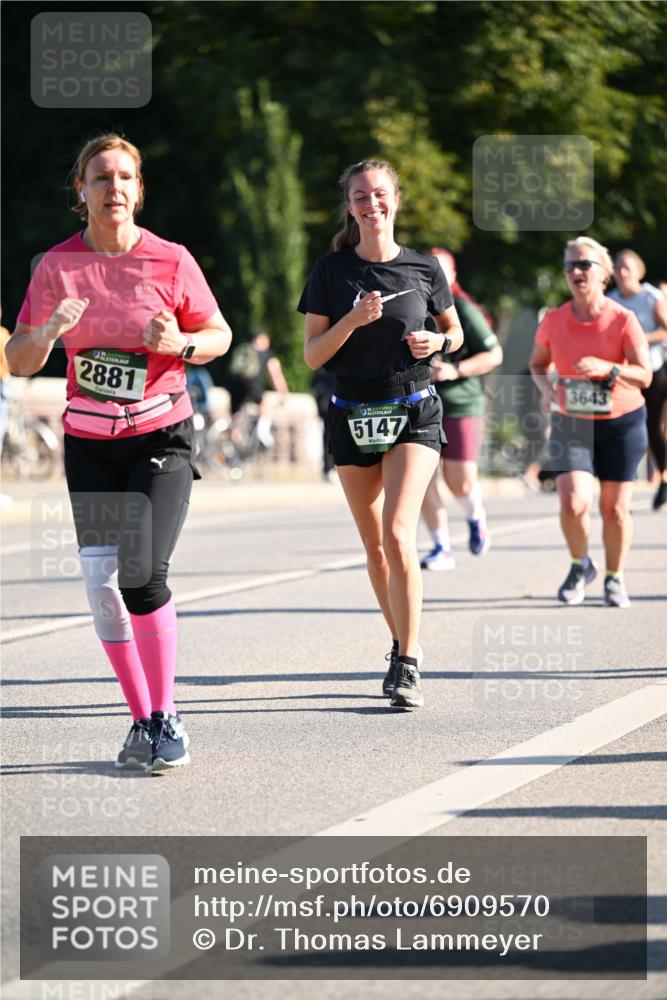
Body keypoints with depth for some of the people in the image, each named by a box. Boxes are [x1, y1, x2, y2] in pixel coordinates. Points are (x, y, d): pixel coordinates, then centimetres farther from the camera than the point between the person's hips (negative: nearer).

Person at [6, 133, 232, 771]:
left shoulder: (170, 261, -5)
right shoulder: (57, 265, -1)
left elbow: (219, 335, 6)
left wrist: (180, 343, -15)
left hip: (161, 436, -2)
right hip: (89, 442, 2)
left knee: (142, 575, -17)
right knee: (101, 585, -3)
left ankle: (165, 718, -2)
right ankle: (142, 719, 12)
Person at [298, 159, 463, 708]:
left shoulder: (424, 267, 1)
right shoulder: (331, 271, 1)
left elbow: (455, 331, 15)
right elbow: (313, 355, -2)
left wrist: (438, 341, -7)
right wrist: (354, 319, -17)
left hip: (414, 413, -2)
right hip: (353, 417, 2)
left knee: (397, 535, -18)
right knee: (375, 548, 9)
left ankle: (409, 664, -15)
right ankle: (402, 647, 27)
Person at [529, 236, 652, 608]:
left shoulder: (623, 320, -11)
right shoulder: (554, 321, -4)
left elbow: (645, 375, -17)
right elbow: (538, 363, 13)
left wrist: (607, 368, -34)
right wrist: (546, 388, -8)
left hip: (622, 423, -1)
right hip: (571, 424, 1)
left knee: (615, 508, 4)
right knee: (574, 504, -15)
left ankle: (615, 578, 25)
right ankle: (581, 565, 13)